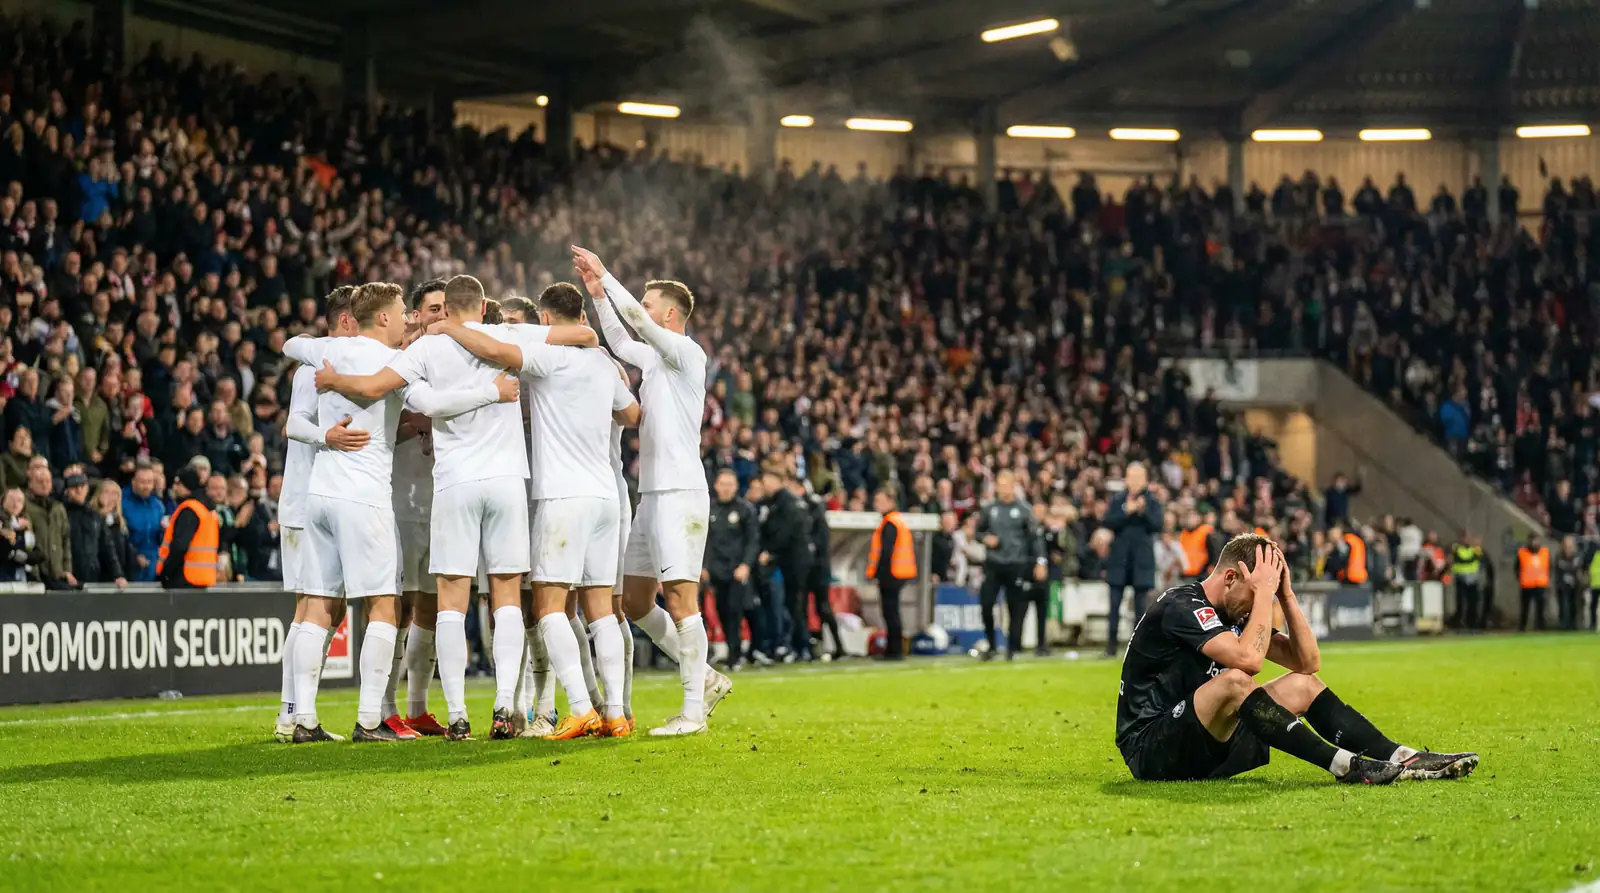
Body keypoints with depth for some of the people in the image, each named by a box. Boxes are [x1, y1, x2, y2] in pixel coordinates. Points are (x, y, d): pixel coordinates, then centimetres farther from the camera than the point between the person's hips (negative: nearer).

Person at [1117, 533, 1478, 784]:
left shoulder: (1237, 612, 12)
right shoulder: (1180, 606, -17)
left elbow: (1308, 661, 10)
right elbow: (1249, 658, -31)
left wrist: (1286, 595, 1)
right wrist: (1264, 593, -20)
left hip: (1204, 748, 9)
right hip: (1152, 752, -9)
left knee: (1303, 685, 3)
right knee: (1234, 682, -33)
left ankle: (1403, 758, -5)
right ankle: (1345, 766, -33)